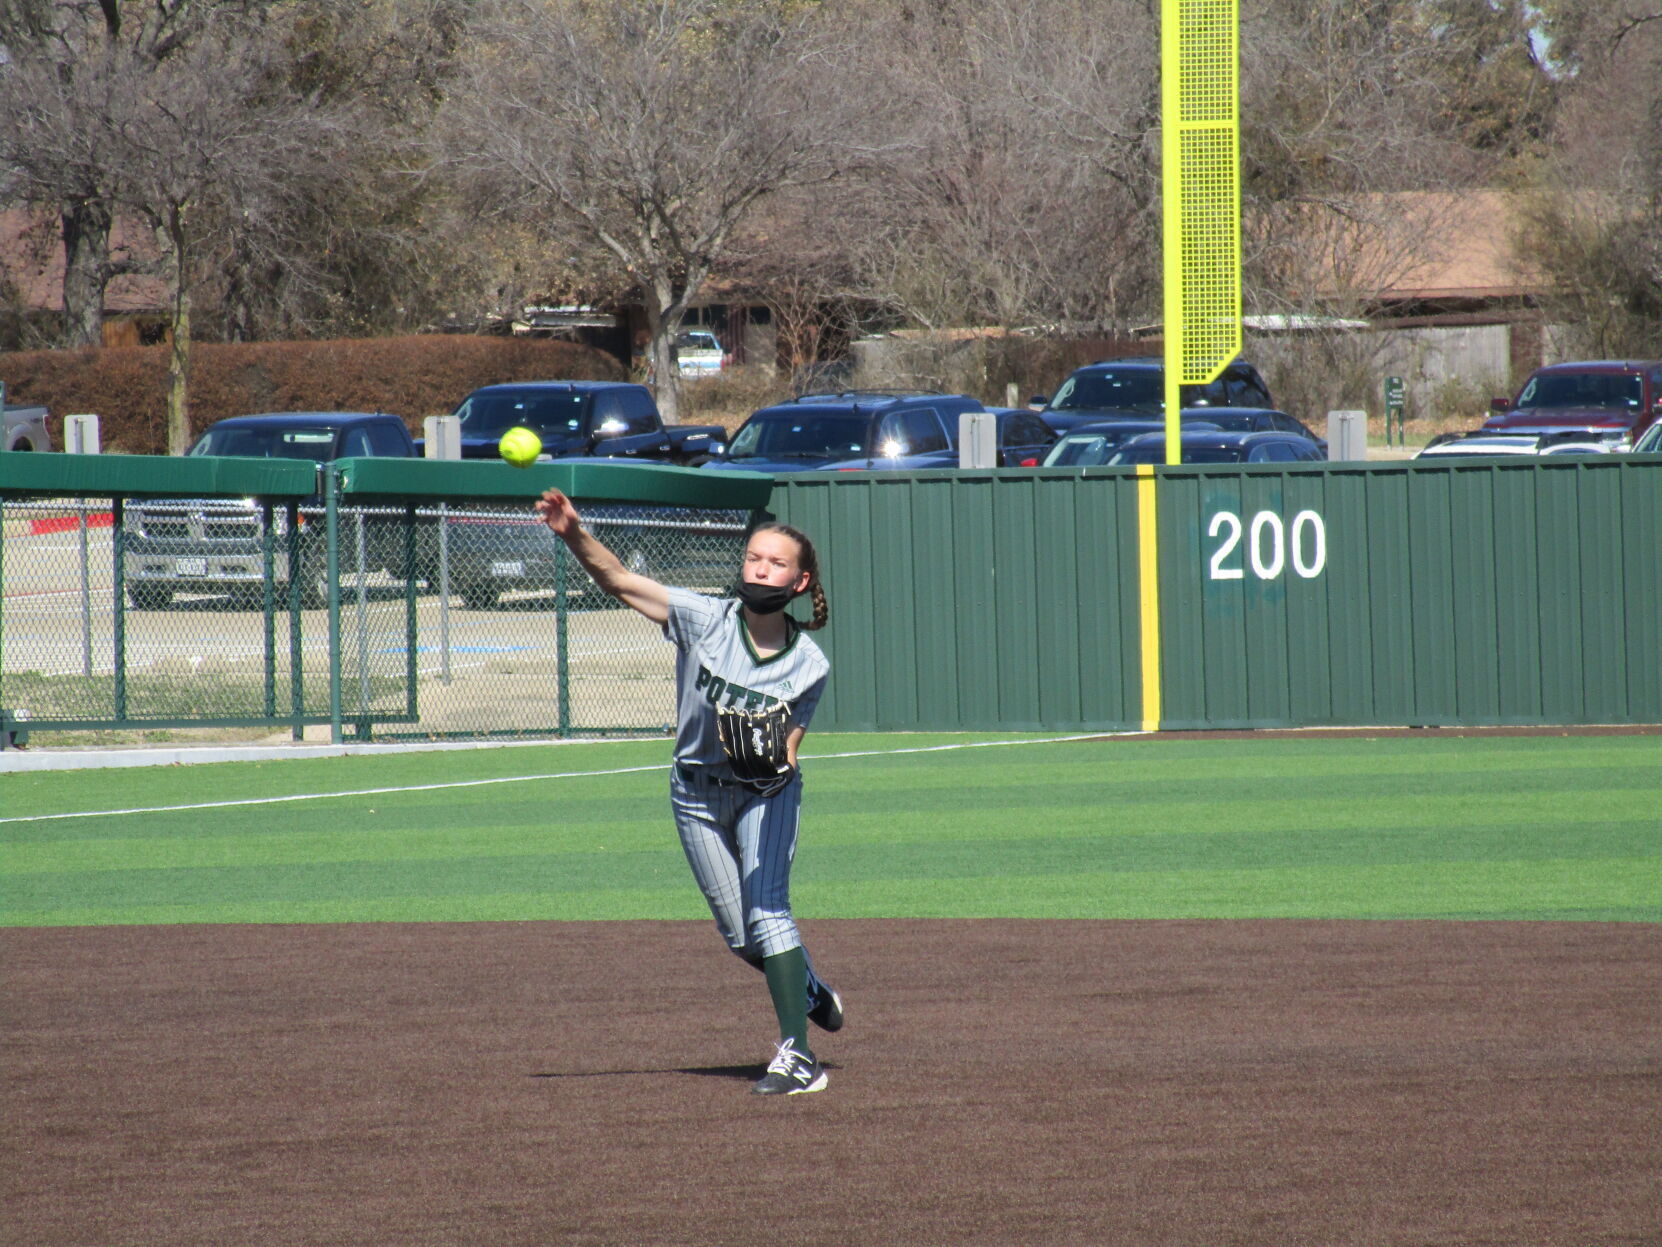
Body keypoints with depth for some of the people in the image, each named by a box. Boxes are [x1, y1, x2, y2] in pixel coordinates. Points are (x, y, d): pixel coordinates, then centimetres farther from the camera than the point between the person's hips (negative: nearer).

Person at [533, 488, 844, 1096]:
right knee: (740, 935, 9)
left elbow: (788, 752, -11)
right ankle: (810, 991, 39)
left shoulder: (809, 666, -16)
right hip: (697, 793, 2)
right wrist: (574, 534, -40)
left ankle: (797, 1055, -23)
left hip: (766, 793, -2)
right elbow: (619, 580, -24)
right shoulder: (705, 620, -17)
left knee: (766, 911, -21)